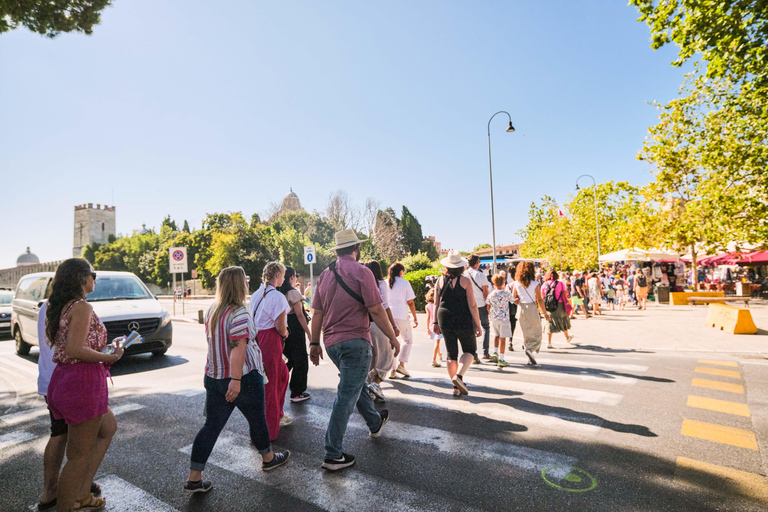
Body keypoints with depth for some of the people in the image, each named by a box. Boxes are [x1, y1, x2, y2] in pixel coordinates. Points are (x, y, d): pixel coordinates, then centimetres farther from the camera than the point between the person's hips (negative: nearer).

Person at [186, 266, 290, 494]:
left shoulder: (212, 310, 7)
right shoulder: (239, 313, -20)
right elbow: (238, 348, -27)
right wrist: (236, 380, -28)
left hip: (213, 378, 7)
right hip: (244, 378, -7)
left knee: (211, 426, 12)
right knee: (257, 419, 14)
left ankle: (194, 479, 15)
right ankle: (268, 458, 35)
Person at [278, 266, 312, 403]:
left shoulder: (280, 292, 8)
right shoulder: (293, 292, -13)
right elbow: (299, 315, -15)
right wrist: (309, 333, -12)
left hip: (283, 329, 8)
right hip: (295, 330, -7)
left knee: (292, 360, 22)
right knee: (301, 361, 5)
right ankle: (296, 393, 12)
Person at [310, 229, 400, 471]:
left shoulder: (325, 275, 8)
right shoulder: (361, 271, -11)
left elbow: (317, 313, 9)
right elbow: (376, 310, -14)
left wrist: (315, 343, 15)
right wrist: (392, 337, -5)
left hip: (331, 343, 8)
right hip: (355, 342, -8)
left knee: (356, 384, 25)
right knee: (346, 397, -2)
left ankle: (375, 423, 46)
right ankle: (333, 455, 4)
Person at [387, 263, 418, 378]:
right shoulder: (405, 283, -1)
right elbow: (410, 302, -4)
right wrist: (415, 318, 3)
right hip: (401, 316, -3)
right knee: (408, 340, 14)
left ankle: (393, 370, 7)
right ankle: (401, 365, 1)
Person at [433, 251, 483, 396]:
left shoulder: (440, 280, 4)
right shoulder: (465, 281, -8)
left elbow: (436, 304, 7)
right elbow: (472, 305, -10)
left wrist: (435, 322, 16)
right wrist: (478, 324, -4)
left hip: (445, 320, 4)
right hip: (463, 320, -4)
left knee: (451, 353, 12)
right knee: (470, 350, 12)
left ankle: (456, 387, 15)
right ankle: (459, 375, -10)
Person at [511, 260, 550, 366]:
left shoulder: (516, 283, -1)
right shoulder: (535, 284, -8)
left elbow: (513, 299, 0)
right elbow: (540, 300, -7)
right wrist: (545, 313, 1)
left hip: (521, 310, 4)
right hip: (532, 309, -3)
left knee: (526, 333, 12)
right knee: (537, 332, 9)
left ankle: (530, 359, 13)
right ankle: (531, 349, -17)